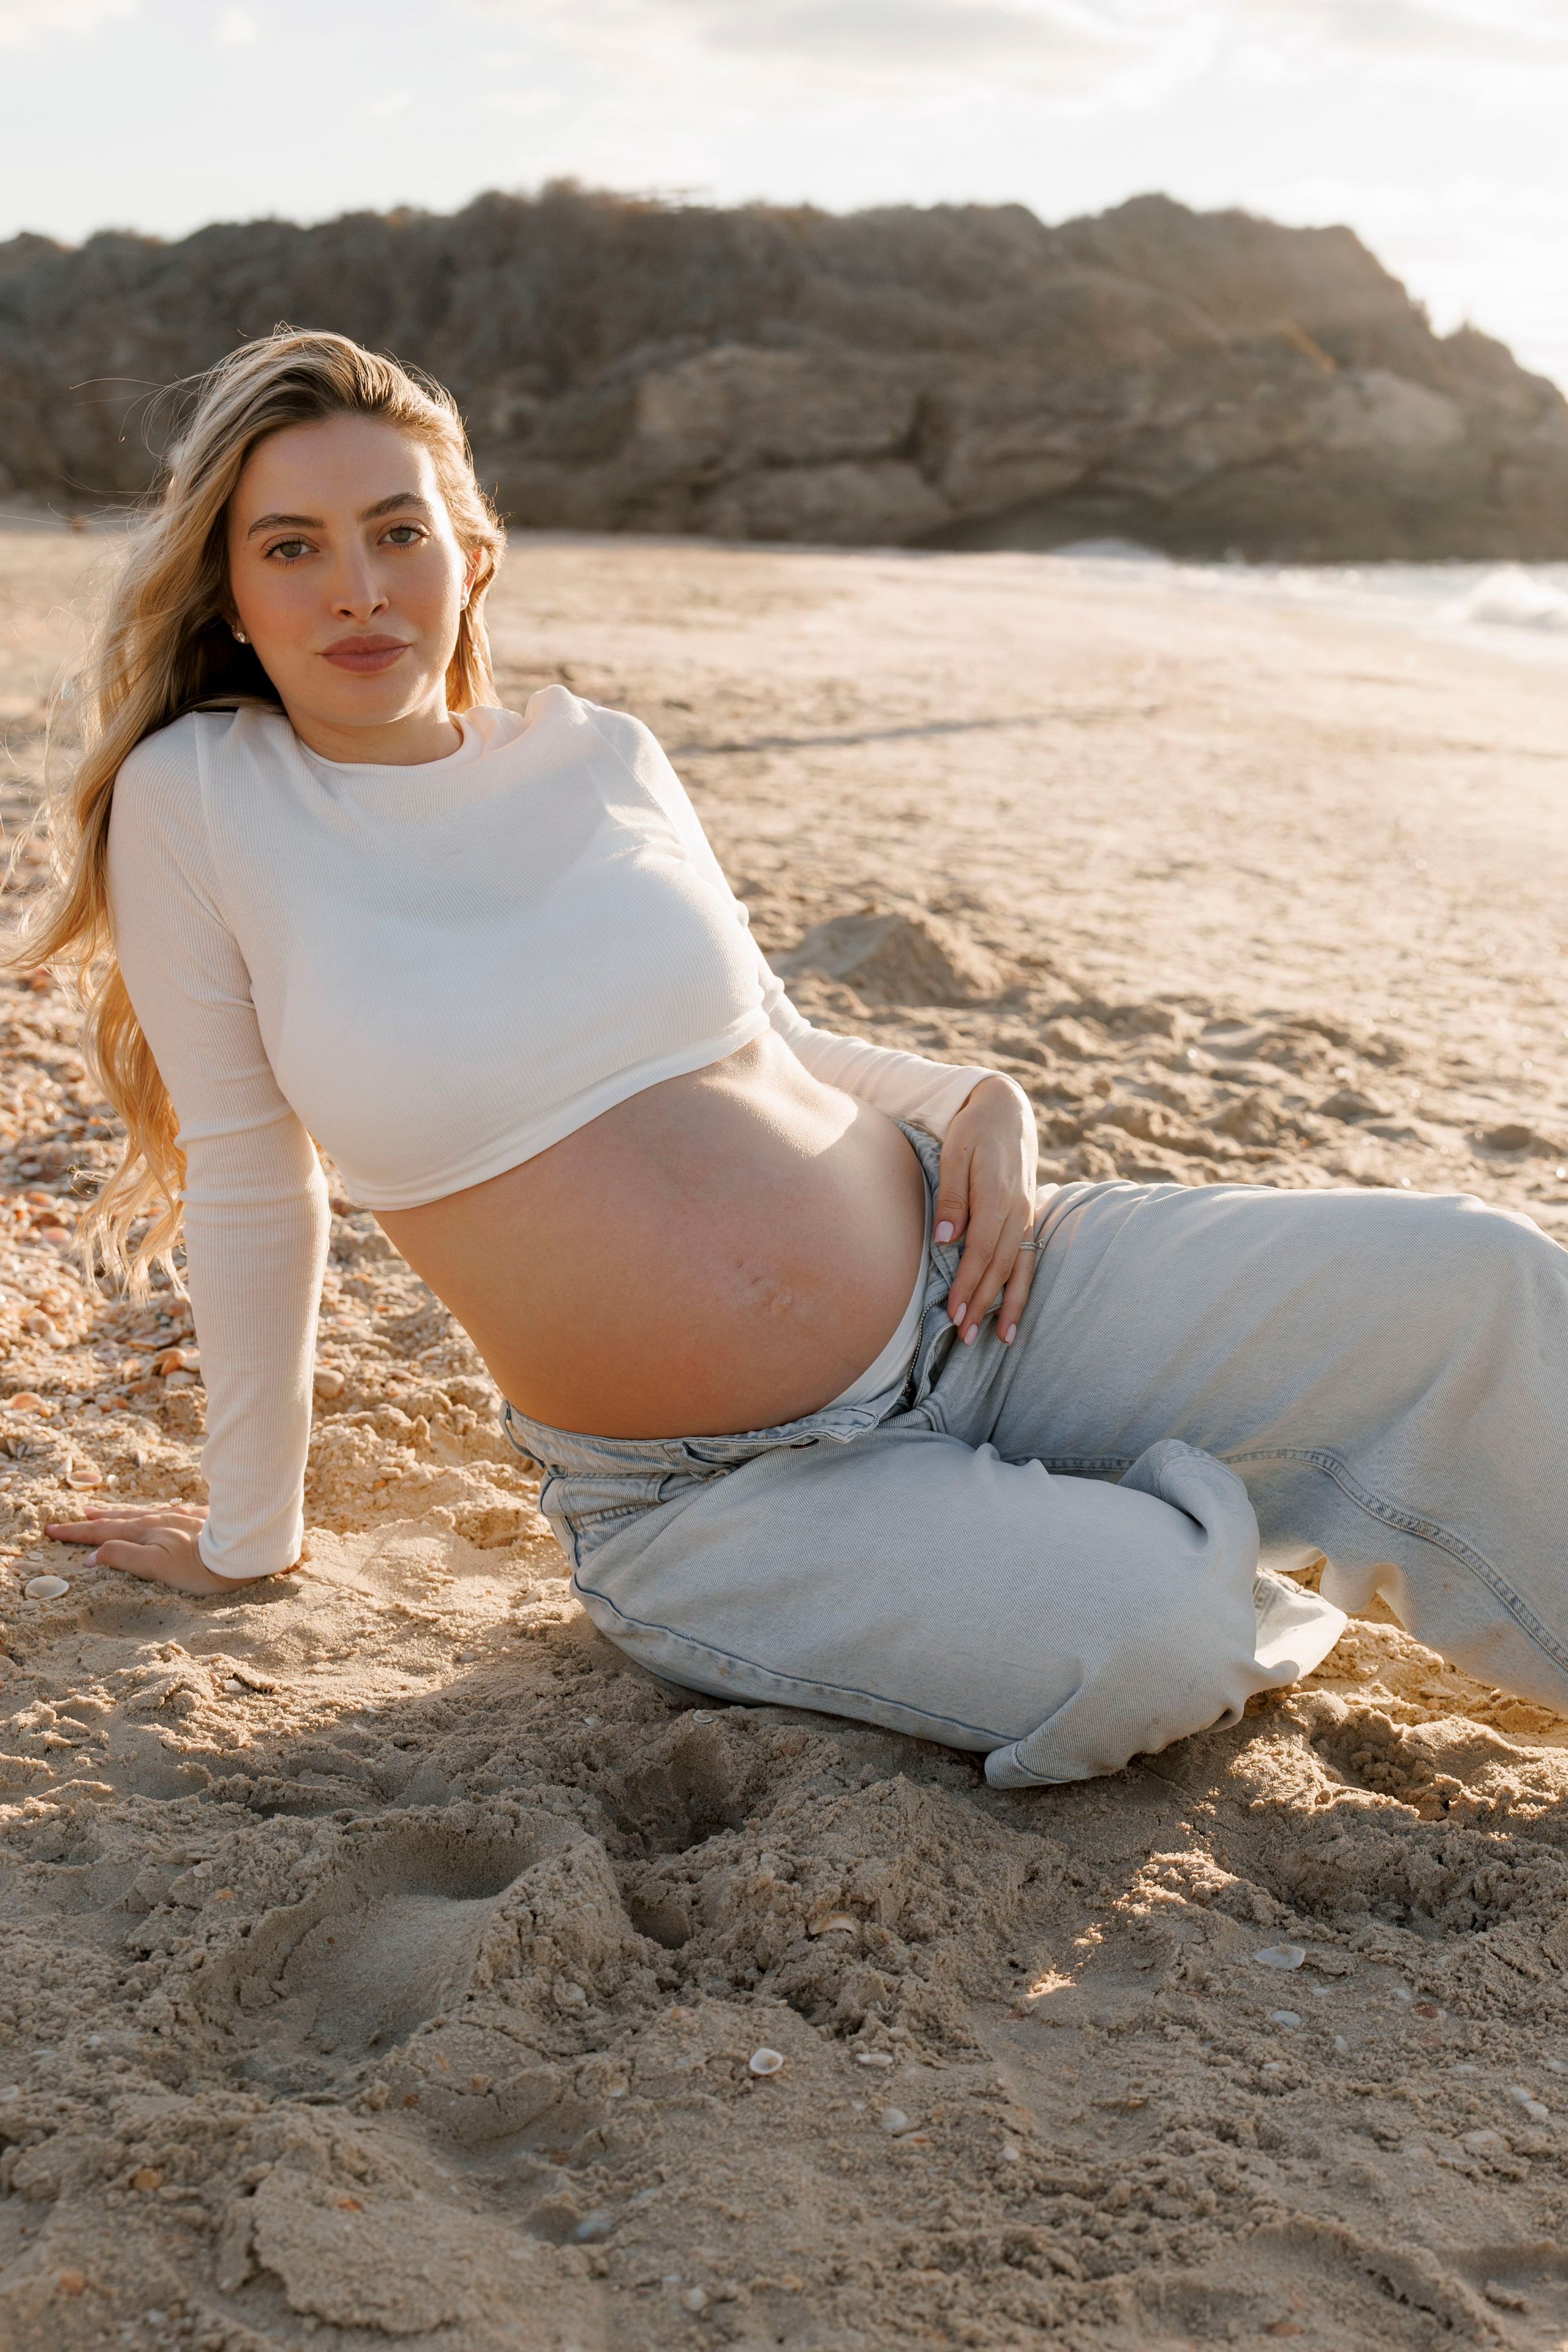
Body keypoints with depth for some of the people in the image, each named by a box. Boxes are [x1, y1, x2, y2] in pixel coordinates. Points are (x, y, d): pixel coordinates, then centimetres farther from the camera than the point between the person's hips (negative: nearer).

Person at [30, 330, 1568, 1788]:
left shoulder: (601, 758, 2)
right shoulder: (196, 801, -7)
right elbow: (251, 1190, 0)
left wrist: (976, 1105, -5)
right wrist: (245, 1539, 8)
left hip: (973, 1287, 4)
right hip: (717, 1503, -3)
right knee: (1139, 1649, -28)